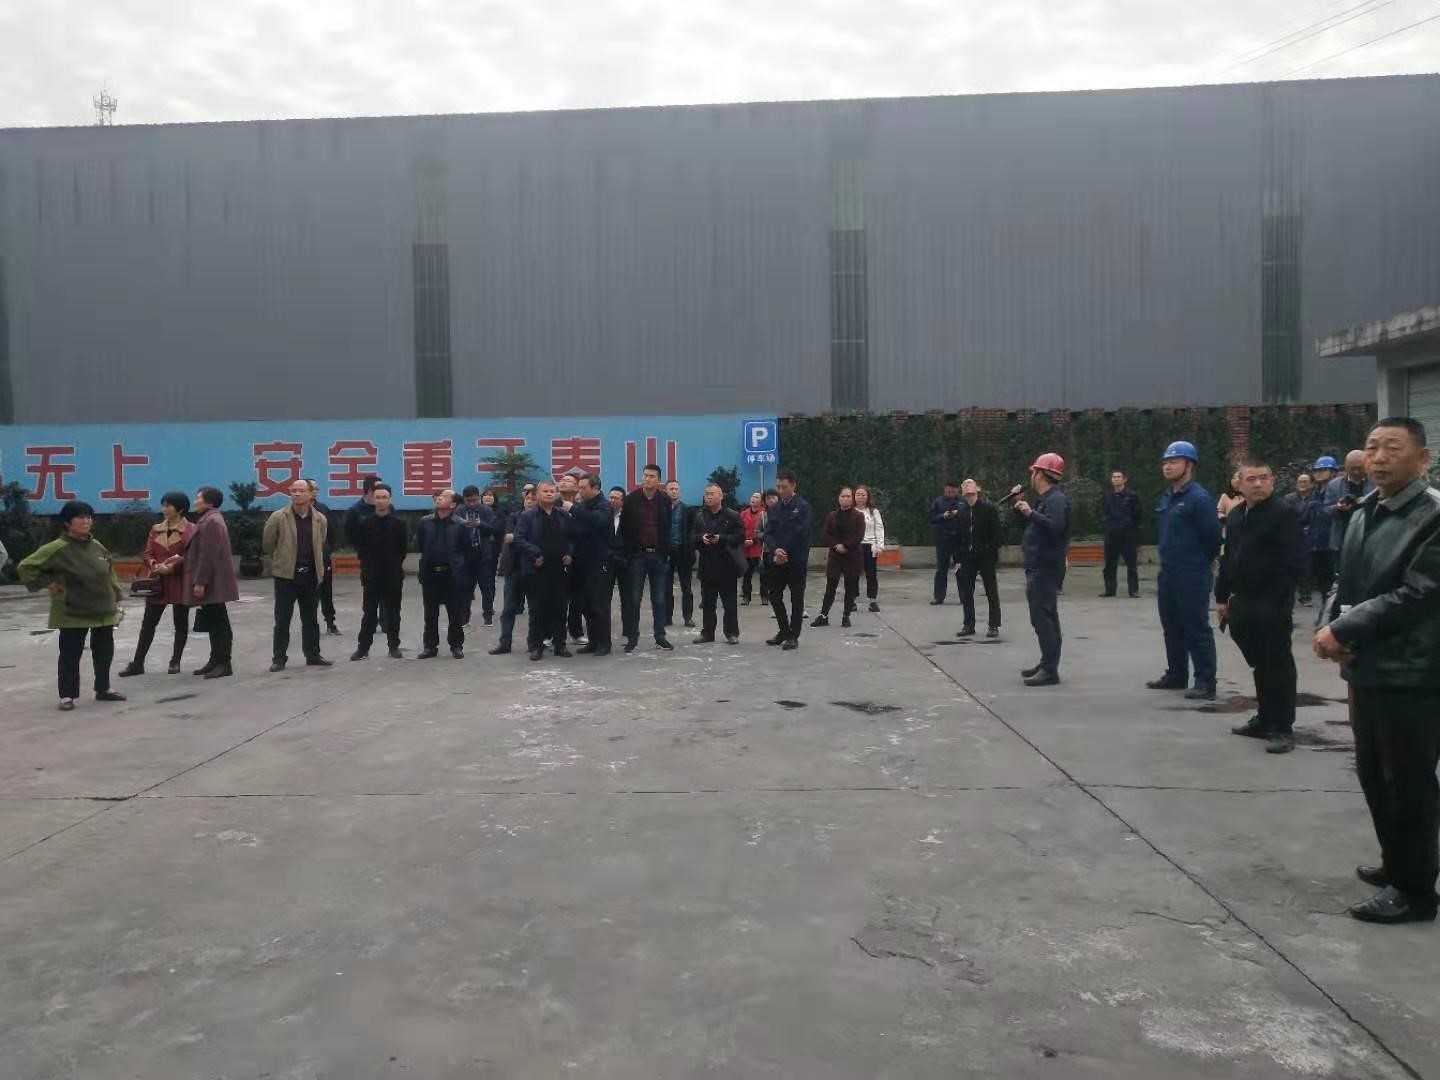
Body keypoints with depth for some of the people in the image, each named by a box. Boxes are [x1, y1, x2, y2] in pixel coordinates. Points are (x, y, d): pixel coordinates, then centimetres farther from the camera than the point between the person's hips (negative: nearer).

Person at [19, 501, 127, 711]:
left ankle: (103, 689, 26)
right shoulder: (57, 548, -12)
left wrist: (117, 599, 12)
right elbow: (26, 566, -11)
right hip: (73, 613, -6)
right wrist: (47, 584, -11)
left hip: (103, 611, 6)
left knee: (104, 651, 12)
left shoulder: (97, 546, 7)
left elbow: (110, 574, 16)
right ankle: (67, 695, 9)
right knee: (70, 654, 0)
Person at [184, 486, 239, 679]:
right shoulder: (209, 520, 17)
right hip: (213, 583, 10)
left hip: (213, 583, -10)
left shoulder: (211, 521, -17)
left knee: (219, 623, -6)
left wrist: (200, 582, -22)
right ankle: (216, 660, 21)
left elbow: (208, 555, -21)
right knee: (215, 623, 14)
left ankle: (224, 664, -2)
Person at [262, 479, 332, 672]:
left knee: (310, 619, 12)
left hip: (311, 576, 3)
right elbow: (267, 545, 4)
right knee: (282, 620, 2)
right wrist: (281, 560, 13)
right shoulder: (278, 517, -6)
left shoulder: (320, 520, 4)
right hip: (286, 575, -3)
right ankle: (278, 658, 10)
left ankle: (313, 655, 22)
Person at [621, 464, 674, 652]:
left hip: (658, 555, 1)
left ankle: (660, 637, 15)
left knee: (659, 599, 7)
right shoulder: (631, 499, -2)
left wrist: (666, 552, 1)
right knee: (634, 599, 3)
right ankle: (632, 638, 10)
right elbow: (624, 528, -1)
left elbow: (667, 529, 7)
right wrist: (627, 553, -5)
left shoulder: (665, 500, 3)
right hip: (637, 555, -1)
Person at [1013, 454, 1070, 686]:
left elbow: (1054, 526, -30)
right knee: (1043, 617, 16)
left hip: (1046, 569, -11)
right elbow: (1032, 525, 24)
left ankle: (1050, 670, -12)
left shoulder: (1056, 499, -14)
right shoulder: (1044, 499, 19)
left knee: (1043, 617, -12)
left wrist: (1030, 512, -24)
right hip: (1037, 567, 11)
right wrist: (1020, 507, 14)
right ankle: (1047, 663, 25)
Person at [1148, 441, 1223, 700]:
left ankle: (1205, 683, 1)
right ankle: (1176, 675, 27)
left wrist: (1199, 563, -1)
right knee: (1172, 628, 16)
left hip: (1193, 577, -9)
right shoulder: (1167, 498, 12)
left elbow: (1213, 537, -13)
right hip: (1167, 574, 9)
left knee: (1197, 630, -4)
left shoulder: (1199, 498, -14)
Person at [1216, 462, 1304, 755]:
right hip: (1243, 604, 7)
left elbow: (1294, 562, -15)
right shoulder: (1235, 516, 14)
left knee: (1278, 666, 0)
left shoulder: (1284, 514, -9)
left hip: (1273, 605, -7)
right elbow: (1227, 559, 18)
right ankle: (1265, 719, 27)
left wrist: (1279, 600, -20)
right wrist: (1222, 597, 13)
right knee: (1259, 665, 16)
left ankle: (1282, 728, 7)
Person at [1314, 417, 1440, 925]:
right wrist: (1330, 624, -4)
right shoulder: (1364, 512, 11)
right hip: (1369, 668, 8)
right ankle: (1398, 864, 34)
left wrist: (1344, 630, -17)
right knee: (1375, 774, 17)